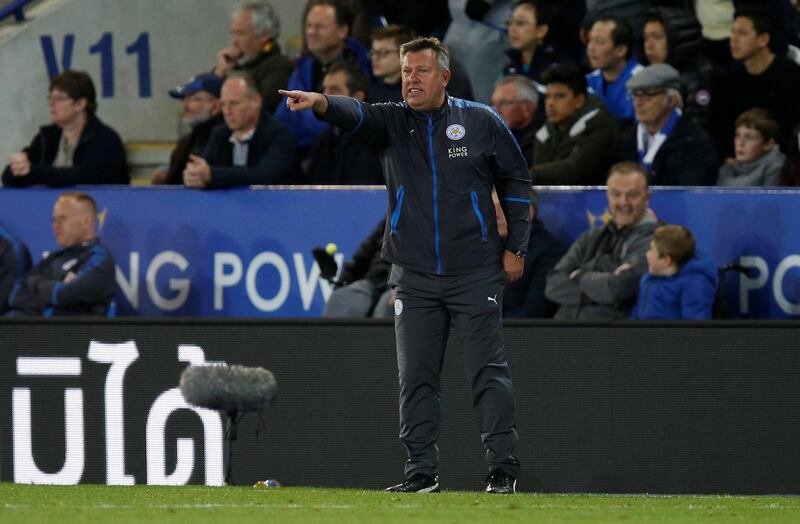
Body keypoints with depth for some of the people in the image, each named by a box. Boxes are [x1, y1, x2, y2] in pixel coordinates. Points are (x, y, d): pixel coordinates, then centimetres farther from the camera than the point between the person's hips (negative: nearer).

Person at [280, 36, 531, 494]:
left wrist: (515, 247, 3)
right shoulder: (392, 122, 3)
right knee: (416, 376, 3)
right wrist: (319, 103, -40)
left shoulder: (482, 122, 1)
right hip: (414, 277, 2)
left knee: (489, 371, -4)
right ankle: (422, 470, 9)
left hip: (476, 273, -2)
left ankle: (504, 467, 0)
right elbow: (355, 114, -18)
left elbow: (516, 181, 9)